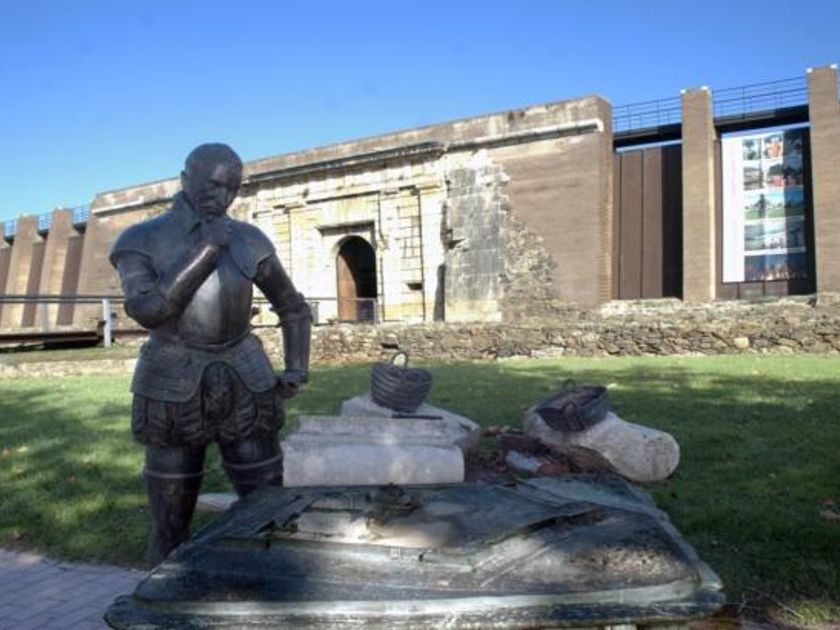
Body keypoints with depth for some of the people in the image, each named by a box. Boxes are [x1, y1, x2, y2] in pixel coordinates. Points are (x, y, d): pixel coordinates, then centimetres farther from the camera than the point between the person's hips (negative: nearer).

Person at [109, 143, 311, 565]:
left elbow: (294, 308, 13)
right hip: (174, 394, -2)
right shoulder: (139, 241, -2)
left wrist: (296, 369, 0)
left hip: (242, 389, 2)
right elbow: (146, 310, -20)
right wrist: (204, 251, -19)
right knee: (171, 528, 7)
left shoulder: (249, 241, 4)